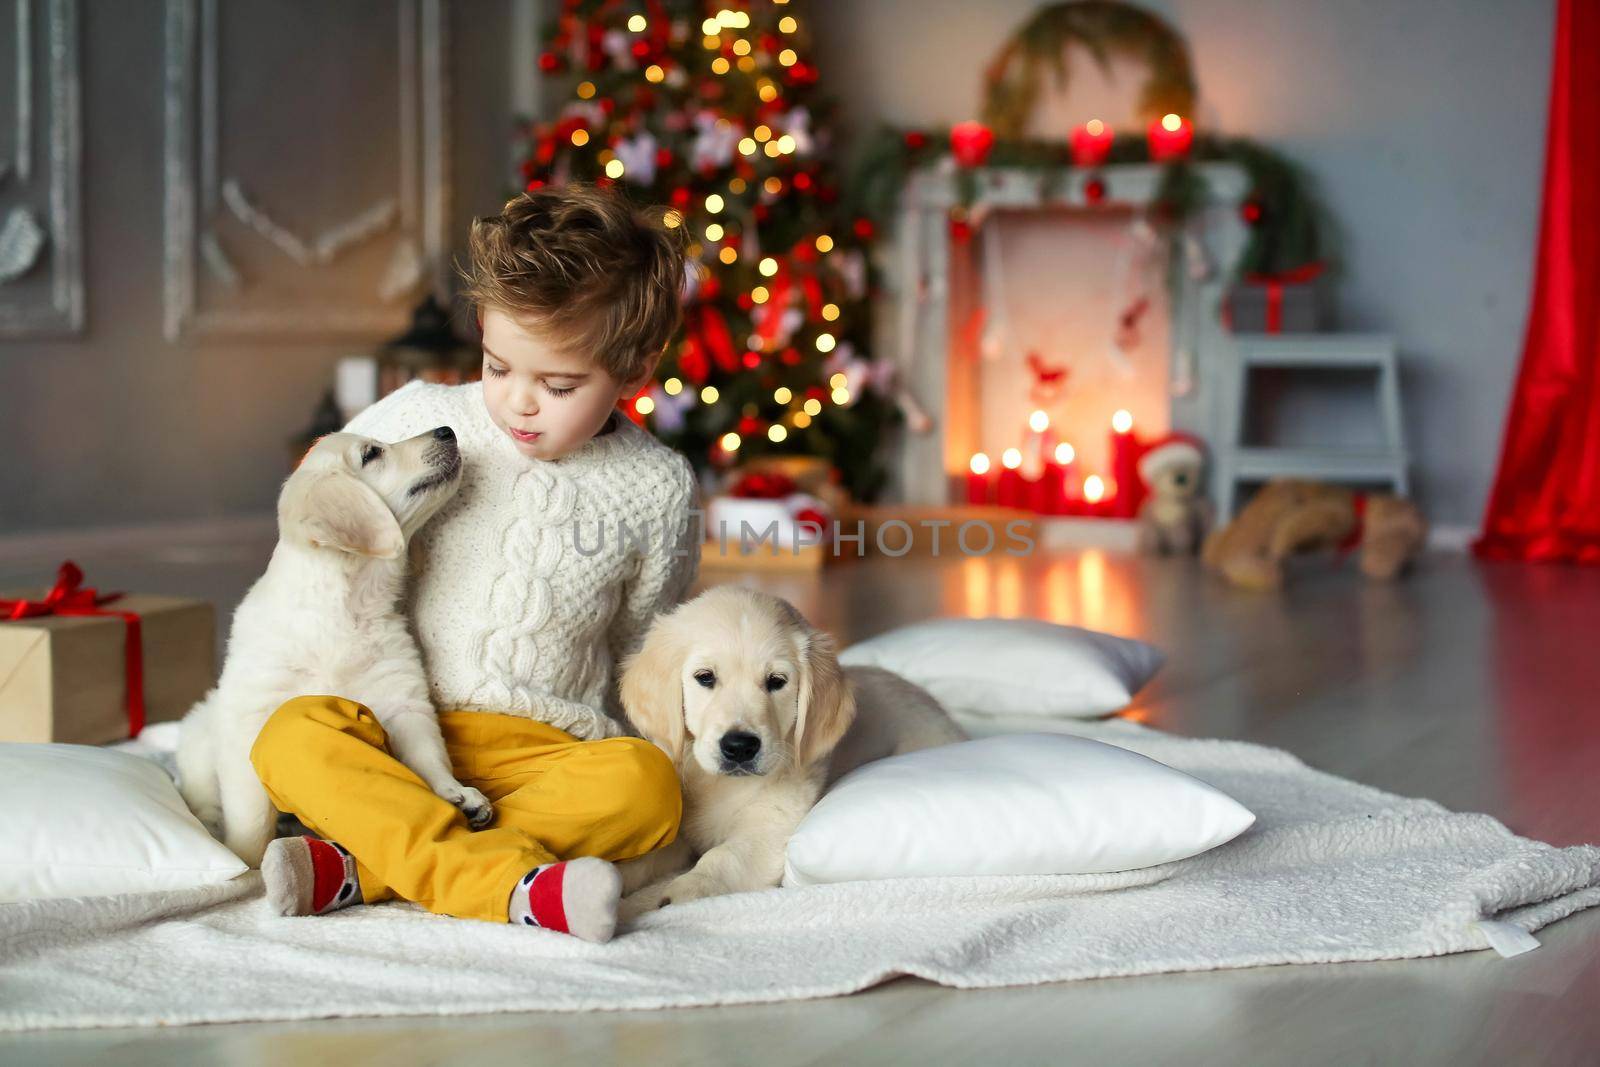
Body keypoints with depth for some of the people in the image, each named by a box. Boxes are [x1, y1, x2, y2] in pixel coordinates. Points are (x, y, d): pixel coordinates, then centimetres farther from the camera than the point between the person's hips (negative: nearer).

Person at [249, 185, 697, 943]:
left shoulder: (656, 489, 6)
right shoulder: (423, 418, 5)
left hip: (547, 751, 0)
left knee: (646, 785, -32)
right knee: (294, 736, -30)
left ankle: (360, 867, -37)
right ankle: (506, 881, -46)